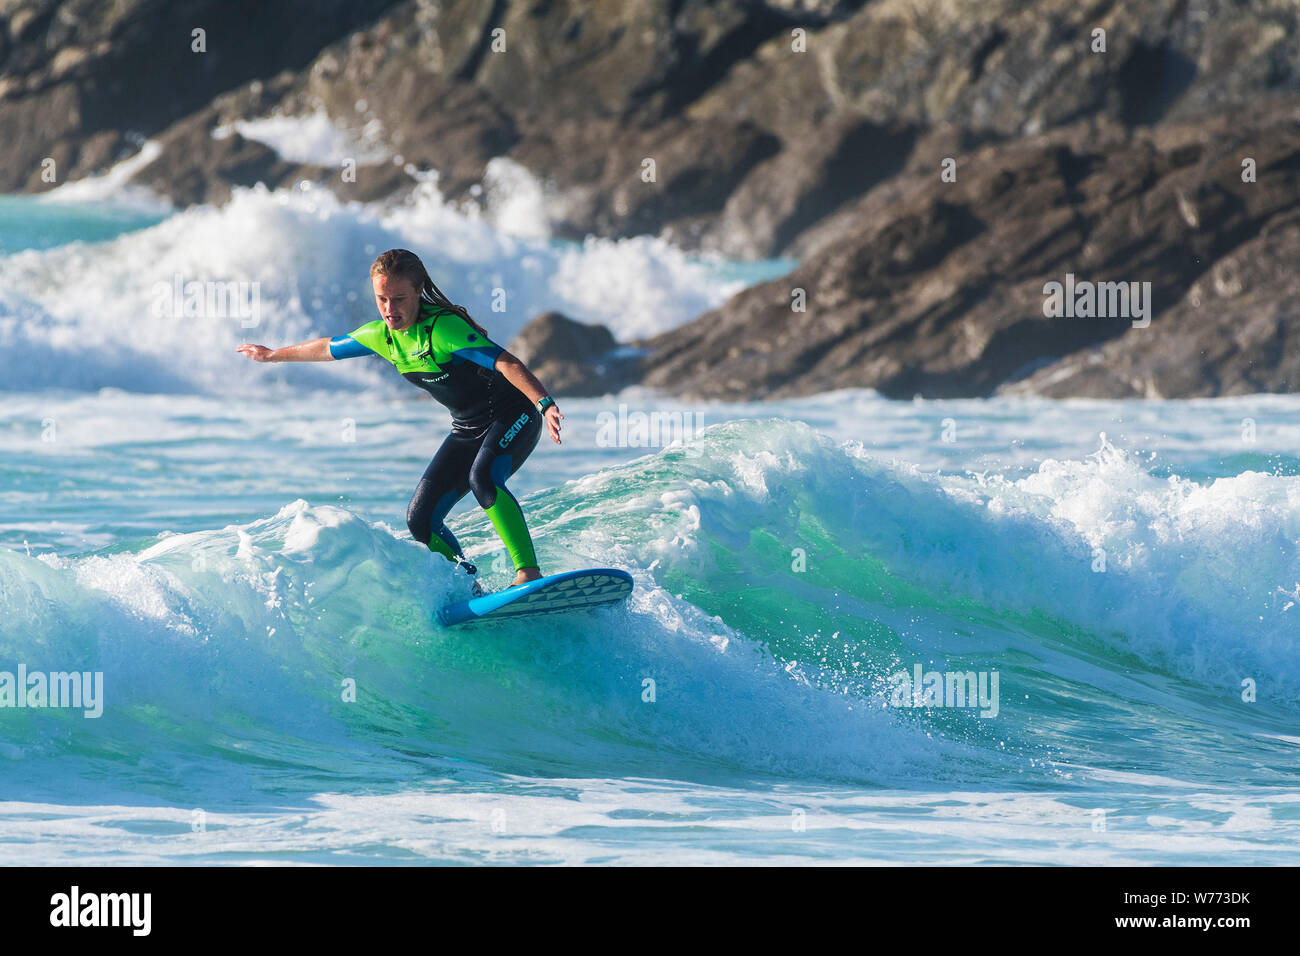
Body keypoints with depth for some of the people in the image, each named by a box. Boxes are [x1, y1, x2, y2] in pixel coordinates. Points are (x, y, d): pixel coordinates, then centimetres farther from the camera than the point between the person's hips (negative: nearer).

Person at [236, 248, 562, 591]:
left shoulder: (442, 328, -28)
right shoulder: (383, 335, -3)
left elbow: (507, 363, -38)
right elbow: (328, 348, 16)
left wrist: (546, 404, -53)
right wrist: (273, 355, 31)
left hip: (513, 416, -8)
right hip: (467, 431, 8)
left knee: (482, 478, -37)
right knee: (421, 519, -2)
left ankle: (530, 573, -38)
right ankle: (470, 591, 9)